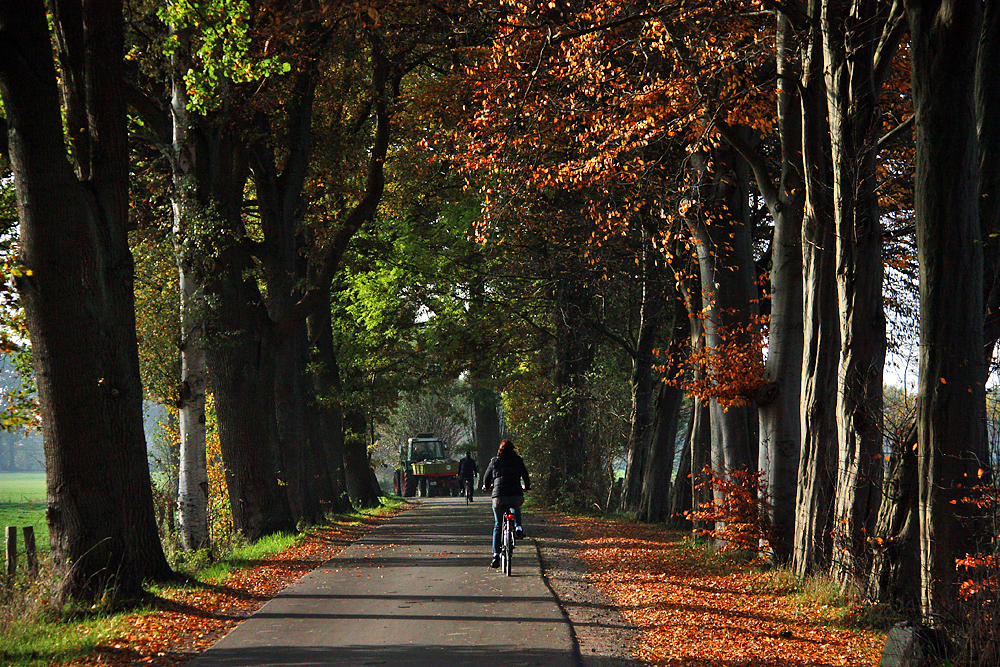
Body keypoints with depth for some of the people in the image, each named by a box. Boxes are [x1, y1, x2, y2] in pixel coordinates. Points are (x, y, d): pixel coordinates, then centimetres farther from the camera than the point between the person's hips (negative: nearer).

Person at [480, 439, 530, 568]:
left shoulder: (495, 461, 12)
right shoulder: (518, 461, 11)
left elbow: (486, 477, 22)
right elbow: (526, 476, 20)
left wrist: (486, 486, 44)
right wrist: (527, 487, 42)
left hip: (499, 497, 0)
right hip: (516, 496, 0)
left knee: (497, 526, 15)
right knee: (516, 508, 38)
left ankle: (496, 555, 6)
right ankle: (518, 527, 14)